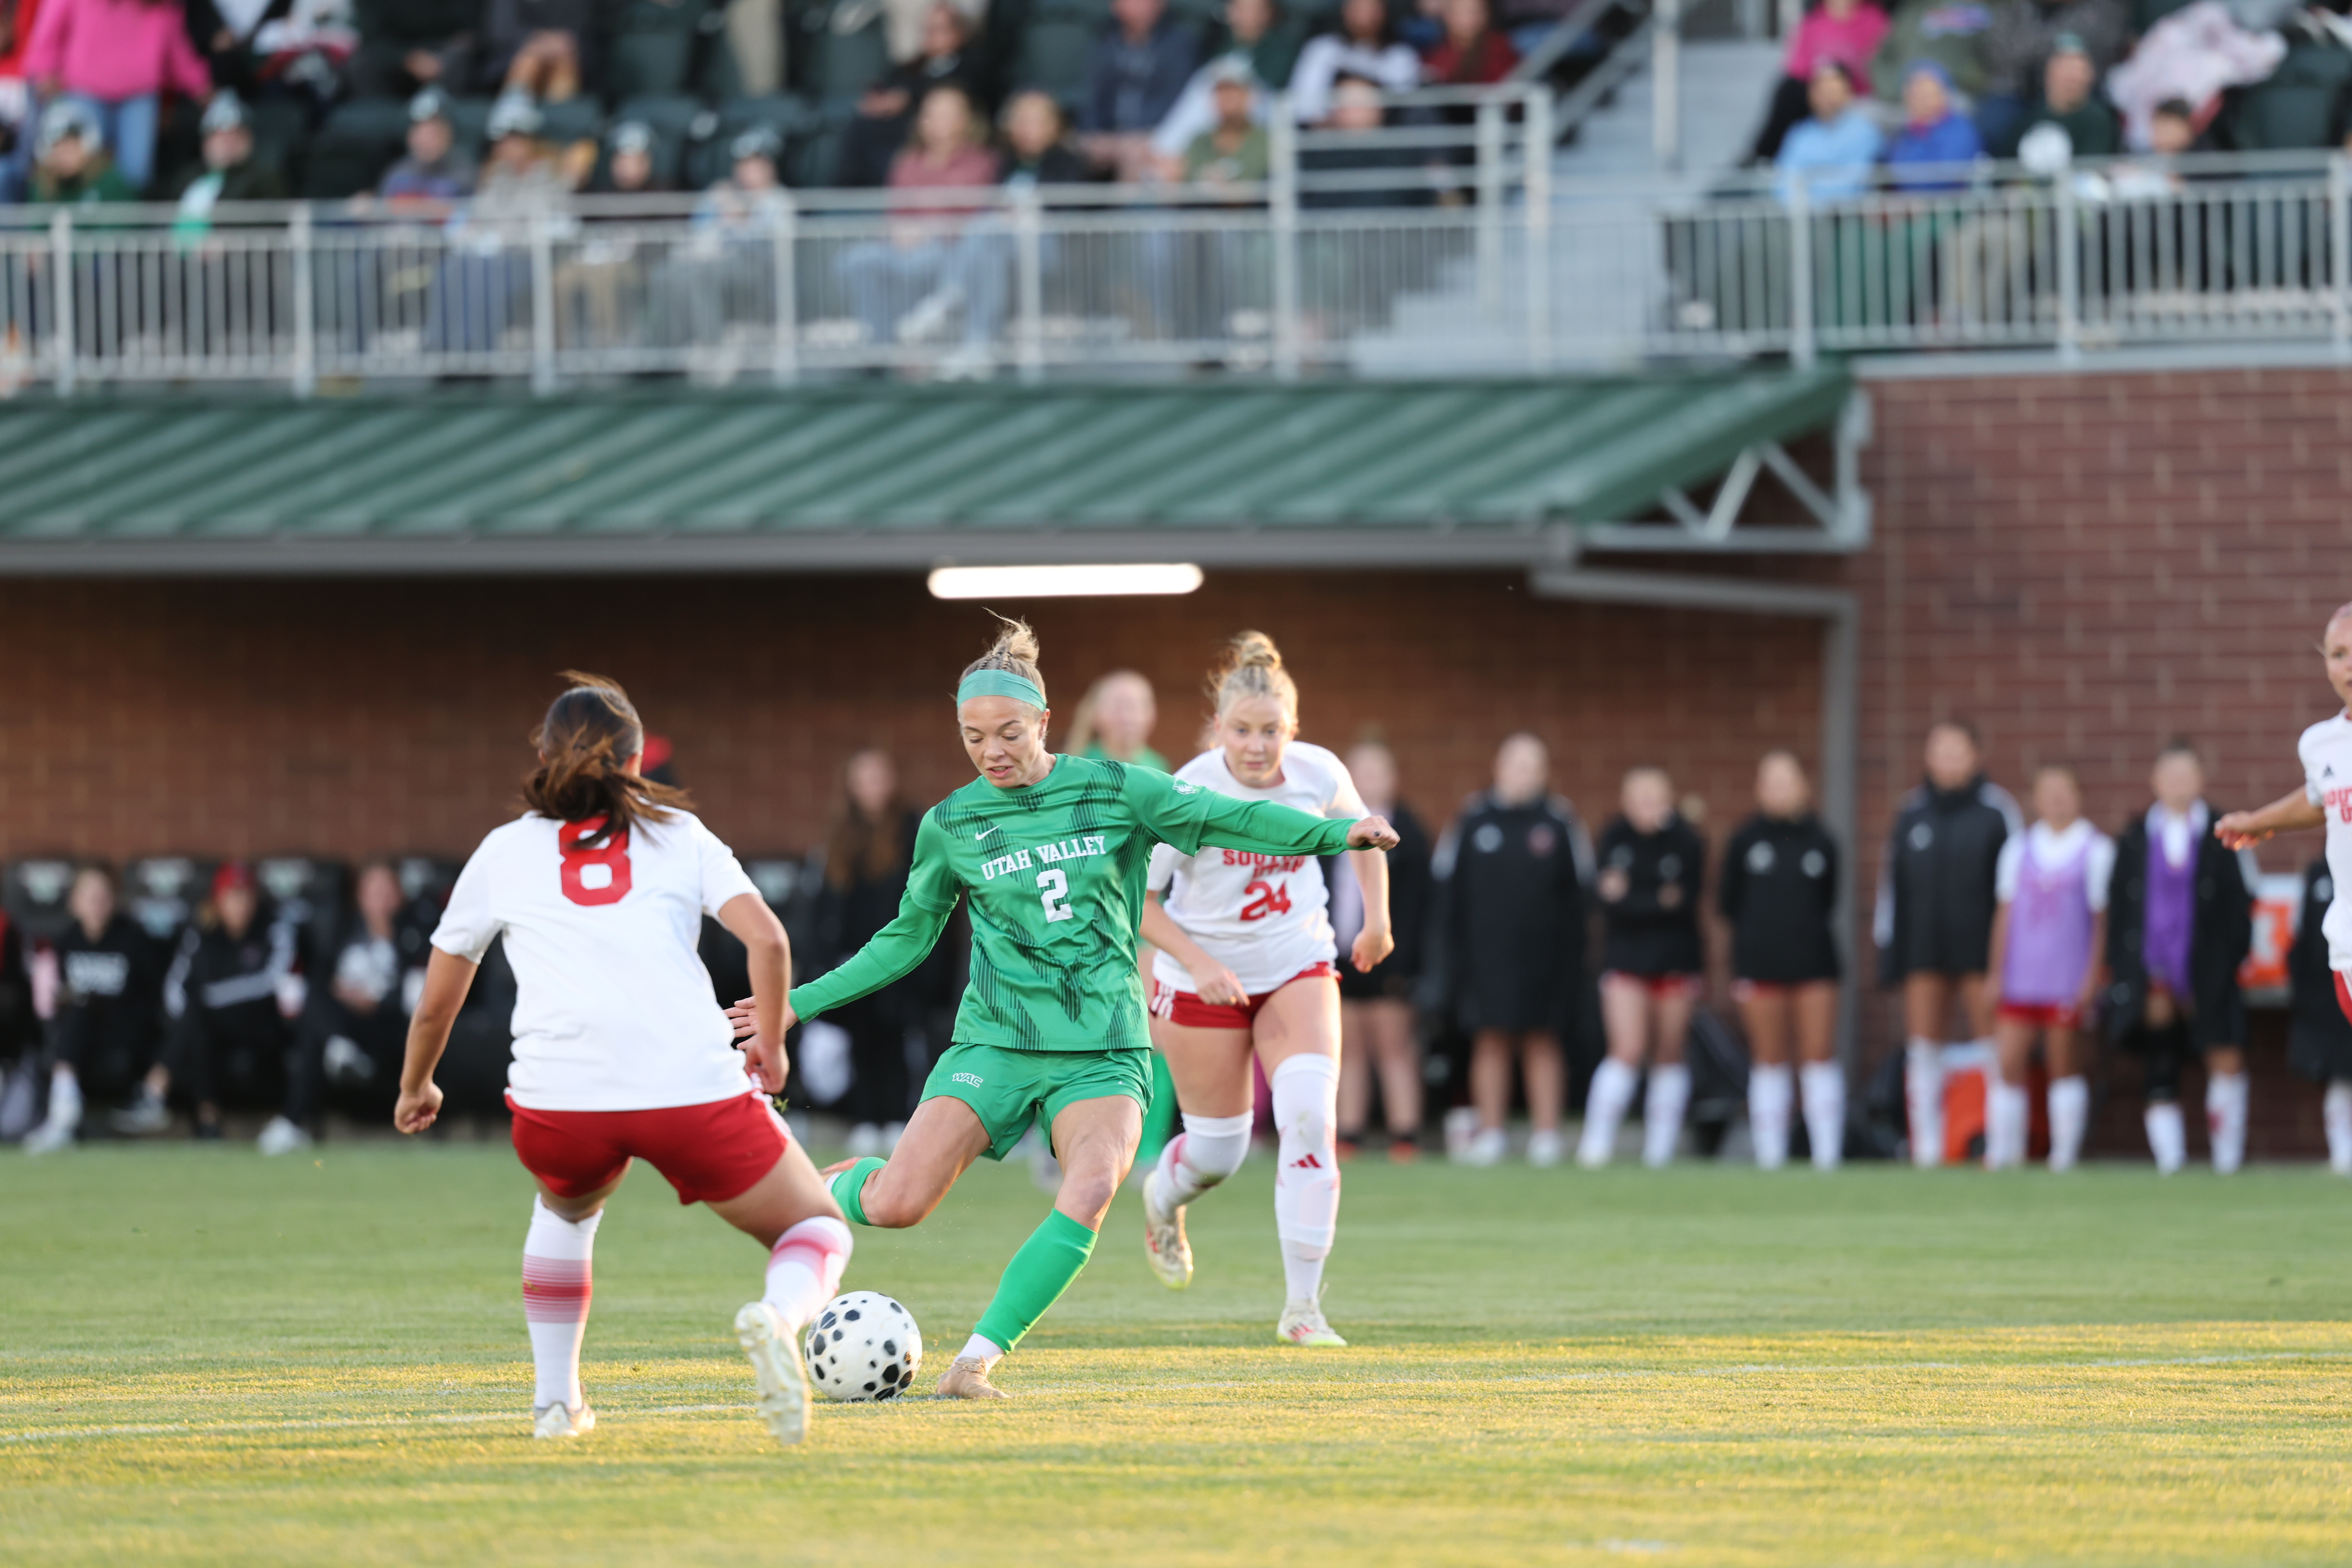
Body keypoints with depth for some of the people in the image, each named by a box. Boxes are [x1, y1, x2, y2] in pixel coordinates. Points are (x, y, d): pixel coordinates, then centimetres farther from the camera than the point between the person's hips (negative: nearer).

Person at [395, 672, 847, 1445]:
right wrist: (771, 1043, 19)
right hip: (693, 1088, -2)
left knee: (565, 1207, 37)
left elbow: (435, 1006, 27)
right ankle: (777, 1318, -20)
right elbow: (766, 939, 3)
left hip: (558, 1100, 2)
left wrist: (416, 1087, 45)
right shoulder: (677, 834, 17)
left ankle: (554, 1398, 27)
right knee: (818, 1232, 14)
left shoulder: (503, 851, 20)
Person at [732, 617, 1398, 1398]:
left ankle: (976, 1361, -20)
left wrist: (1338, 832, -13)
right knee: (896, 1206, -14)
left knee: (1089, 1196, -28)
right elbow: (905, 940, 17)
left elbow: (1231, 818, 0)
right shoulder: (950, 825, 6)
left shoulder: (1115, 791, 2)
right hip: (996, 1041, 0)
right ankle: (837, 1187, 23)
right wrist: (800, 1004, 14)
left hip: (1103, 1048, 0)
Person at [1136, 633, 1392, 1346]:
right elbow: (1135, 894, -14)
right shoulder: (1188, 794, -21)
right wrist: (1197, 962, -24)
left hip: (1298, 970, 2)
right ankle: (1163, 1197, 47)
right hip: (1204, 978, -2)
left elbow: (1359, 831, 13)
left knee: (1310, 1116, -19)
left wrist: (1376, 916, 8)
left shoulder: (1319, 774, -11)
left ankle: (1302, 1306, -14)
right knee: (1218, 1150, 6)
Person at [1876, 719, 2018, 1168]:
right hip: (1924, 955, 4)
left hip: (1981, 948, -4)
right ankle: (1926, 1144, 6)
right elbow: (1892, 883, 13)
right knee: (1923, 1048, 2)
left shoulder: (1996, 810, 0)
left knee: (1993, 1043, -3)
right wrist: (1889, 954, 10)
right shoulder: (1912, 813, 10)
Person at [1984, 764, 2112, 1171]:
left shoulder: (2096, 850, 2)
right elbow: (2005, 915, 13)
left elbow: (2101, 919, 0)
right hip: (2020, 979, 3)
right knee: (2009, 1064, -3)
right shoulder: (2018, 849, 12)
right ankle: (2003, 1151, 1)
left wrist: (2092, 977, -6)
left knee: (2065, 1066, -2)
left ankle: (2065, 1153, 2)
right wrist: (1996, 974, 9)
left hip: (2068, 980, -3)